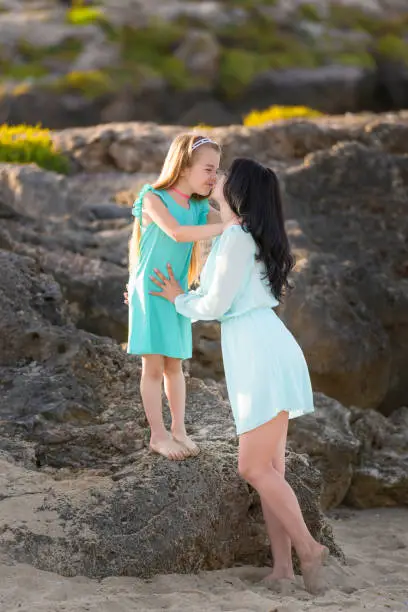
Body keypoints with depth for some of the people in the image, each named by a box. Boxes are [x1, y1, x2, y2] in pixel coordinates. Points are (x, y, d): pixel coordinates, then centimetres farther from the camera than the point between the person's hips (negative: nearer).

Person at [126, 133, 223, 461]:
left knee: (174, 364, 12)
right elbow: (177, 233, -31)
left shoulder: (199, 207, 4)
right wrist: (223, 228, -36)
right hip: (149, 293, -5)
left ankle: (179, 429, 21)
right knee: (153, 366, 1)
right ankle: (158, 435, 8)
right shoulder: (153, 199, -15)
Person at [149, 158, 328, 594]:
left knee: (253, 467, -10)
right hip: (260, 358, 10)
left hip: (265, 357, -10)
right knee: (269, 468, 5)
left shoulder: (237, 236, -10)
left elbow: (215, 305, -10)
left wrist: (178, 299, 11)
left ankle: (308, 549, -4)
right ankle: (283, 568, 3)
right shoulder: (252, 237, 19)